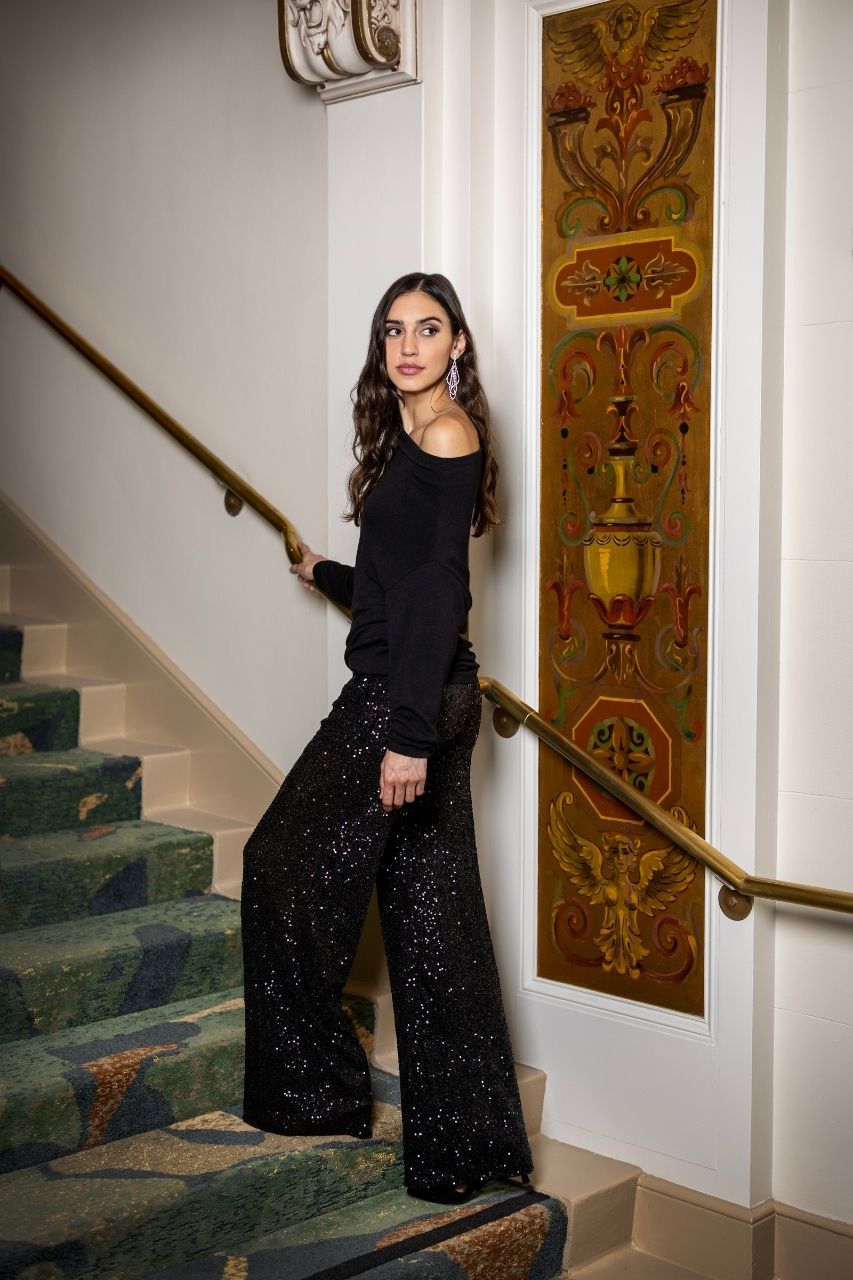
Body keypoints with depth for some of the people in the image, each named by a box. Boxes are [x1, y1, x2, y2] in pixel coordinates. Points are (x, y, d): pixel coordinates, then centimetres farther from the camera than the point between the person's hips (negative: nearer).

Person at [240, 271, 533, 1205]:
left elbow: (442, 587, -17)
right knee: (429, 910, 9)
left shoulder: (446, 430, -9)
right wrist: (323, 574, 41)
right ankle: (462, 1150, 16)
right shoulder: (411, 438, 18)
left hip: (406, 698, -9)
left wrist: (409, 730, -22)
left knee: (286, 865, 3)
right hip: (431, 698, 9)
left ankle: (313, 1092, 16)